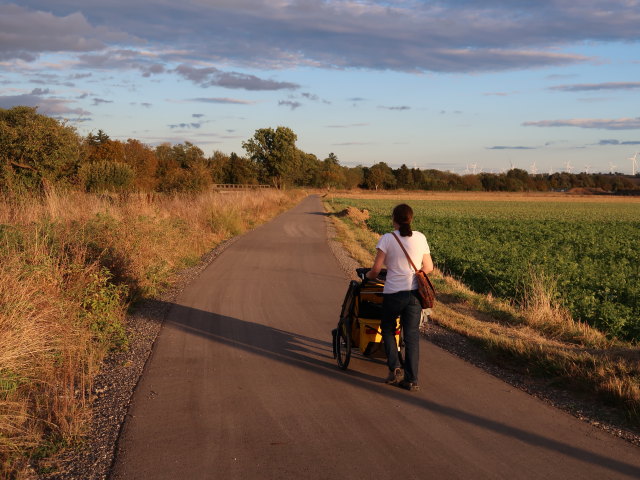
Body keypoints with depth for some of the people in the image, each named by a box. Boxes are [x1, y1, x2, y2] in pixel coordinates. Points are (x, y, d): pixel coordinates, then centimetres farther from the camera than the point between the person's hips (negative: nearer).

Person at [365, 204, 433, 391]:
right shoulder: (420, 238, 4)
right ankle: (411, 380, 9)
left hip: (393, 293, -3)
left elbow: (376, 269, -6)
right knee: (412, 335, 9)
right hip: (414, 293, 3)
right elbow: (429, 267, 9)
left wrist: (368, 276, 15)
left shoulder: (387, 239, -6)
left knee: (387, 328, 19)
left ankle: (395, 368, 5)